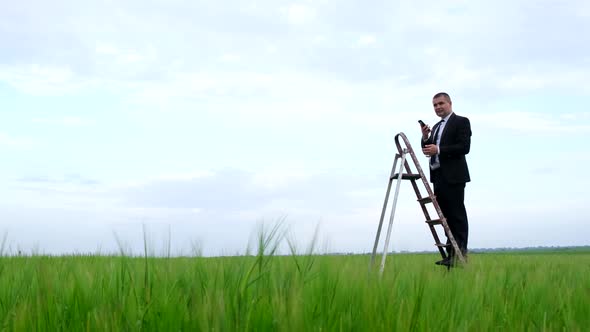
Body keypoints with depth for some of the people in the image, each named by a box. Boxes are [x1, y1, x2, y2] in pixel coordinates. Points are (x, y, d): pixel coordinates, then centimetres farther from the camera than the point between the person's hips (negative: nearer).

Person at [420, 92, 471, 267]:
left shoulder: (461, 122, -1)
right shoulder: (436, 127, 24)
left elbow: (464, 147, -14)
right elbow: (428, 150, 21)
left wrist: (438, 150, -19)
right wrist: (425, 138, 2)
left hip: (453, 176, -8)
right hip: (438, 176, 8)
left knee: (457, 215, -7)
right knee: (446, 216, 8)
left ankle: (460, 254, -7)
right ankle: (451, 253, 11)